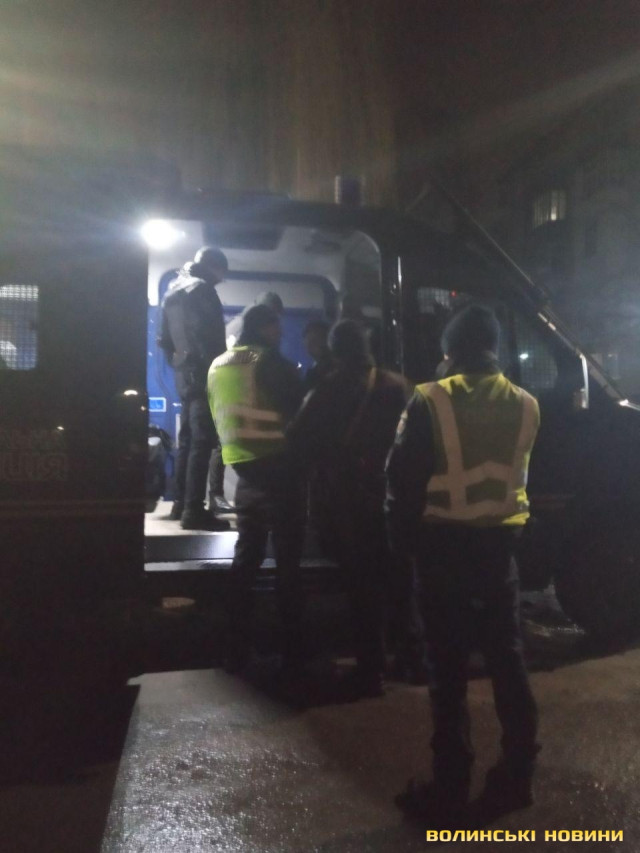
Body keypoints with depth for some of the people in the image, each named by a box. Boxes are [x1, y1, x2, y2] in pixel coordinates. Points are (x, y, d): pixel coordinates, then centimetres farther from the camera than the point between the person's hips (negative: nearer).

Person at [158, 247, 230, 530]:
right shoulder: (201, 289, -8)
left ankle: (181, 502, 22)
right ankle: (193, 510, -11)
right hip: (203, 374, -9)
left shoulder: (173, 290, 20)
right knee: (202, 442, -10)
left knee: (187, 439, 15)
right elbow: (211, 336, -17)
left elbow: (165, 338, 20)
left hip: (183, 374, 9)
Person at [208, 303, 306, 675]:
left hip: (244, 468, 7)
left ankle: (237, 652, 16)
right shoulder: (268, 361, -8)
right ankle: (294, 654, 6)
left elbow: (220, 419, 16)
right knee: (288, 562, 0)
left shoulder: (218, 365, 14)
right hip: (279, 468, -7)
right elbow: (300, 407, -7)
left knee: (246, 559, 12)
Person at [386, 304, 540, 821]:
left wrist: (403, 539, 2)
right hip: (500, 544, 4)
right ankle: (516, 778, 26)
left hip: (444, 545, -4)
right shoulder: (525, 406, 2)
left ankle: (450, 788, 14)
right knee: (507, 660, 14)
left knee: (449, 668, 4)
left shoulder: (430, 402, -12)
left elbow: (403, 478, -9)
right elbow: (521, 477, 10)